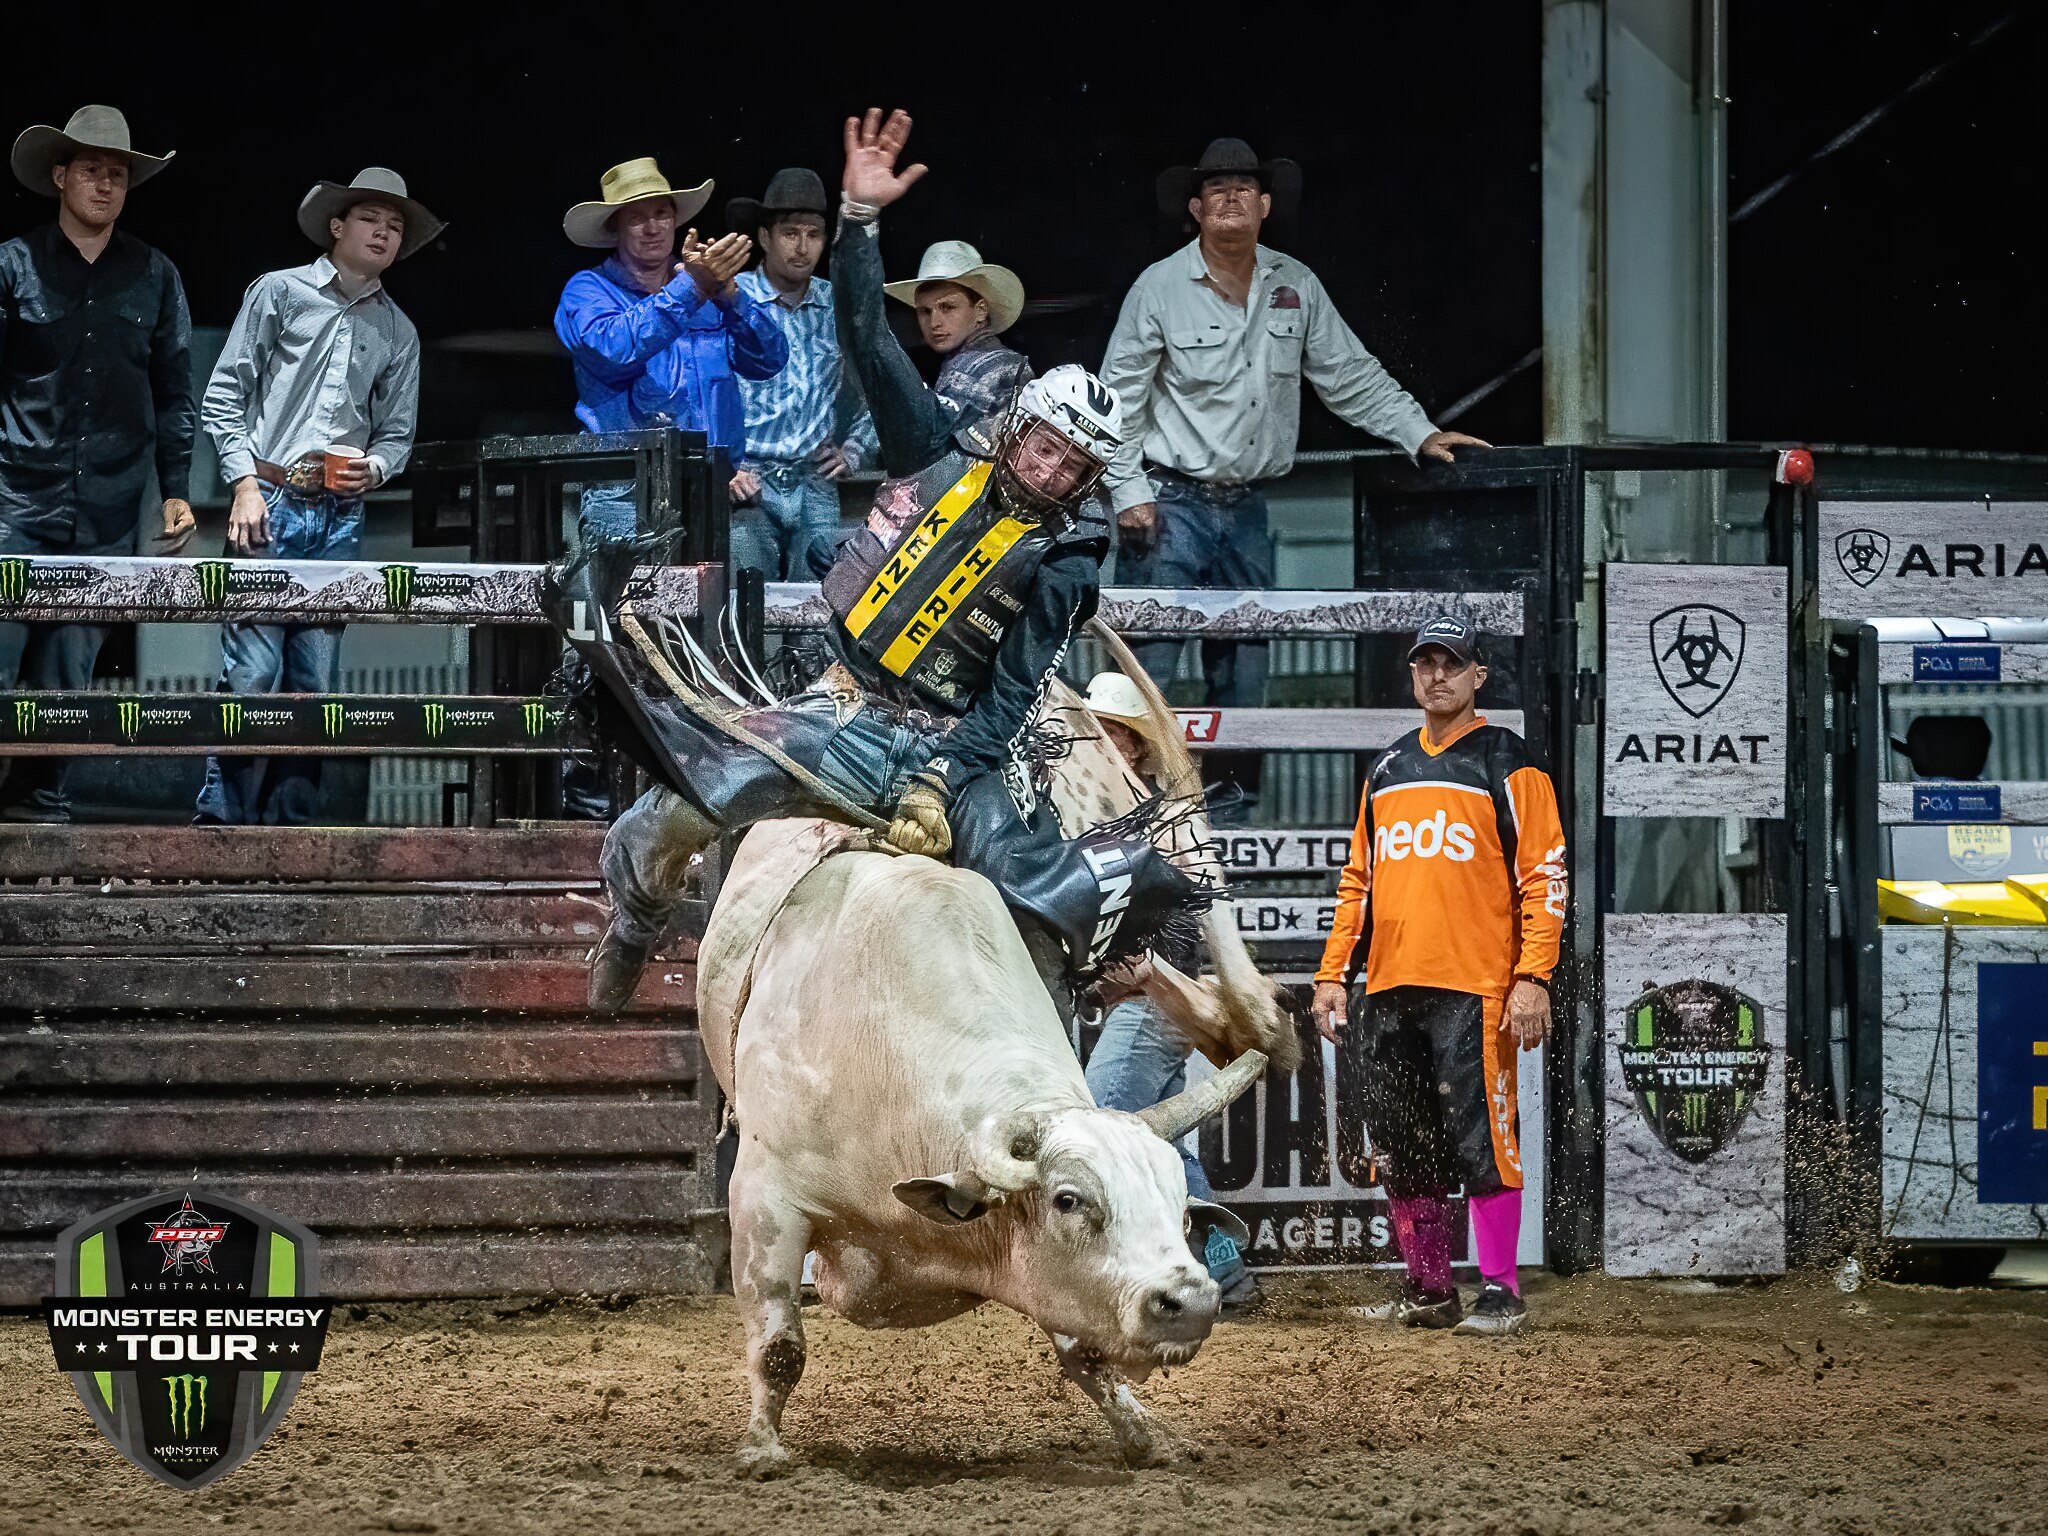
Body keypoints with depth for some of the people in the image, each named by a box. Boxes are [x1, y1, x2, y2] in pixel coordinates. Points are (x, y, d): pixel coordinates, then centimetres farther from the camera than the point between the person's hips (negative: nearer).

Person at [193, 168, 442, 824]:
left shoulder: (397, 332, 17)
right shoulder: (279, 293, 5)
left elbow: (398, 432, 19)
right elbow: (223, 395, 2)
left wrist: (373, 468, -4)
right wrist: (245, 484, -7)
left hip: (341, 517, 4)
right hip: (269, 500, -4)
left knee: (316, 681, 2)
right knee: (252, 672, -11)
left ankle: (291, 823, 6)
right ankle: (222, 818, -7)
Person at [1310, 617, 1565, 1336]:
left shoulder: (1505, 764, 1)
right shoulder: (1386, 770, 19)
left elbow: (1544, 877, -5)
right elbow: (1358, 878, 23)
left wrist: (1533, 978, -14)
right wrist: (1332, 973, 14)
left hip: (1474, 986, -6)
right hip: (1390, 987, 6)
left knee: (1479, 1139, -11)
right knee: (1401, 1146, 7)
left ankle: (1499, 1293, -7)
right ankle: (1428, 1291, 15)